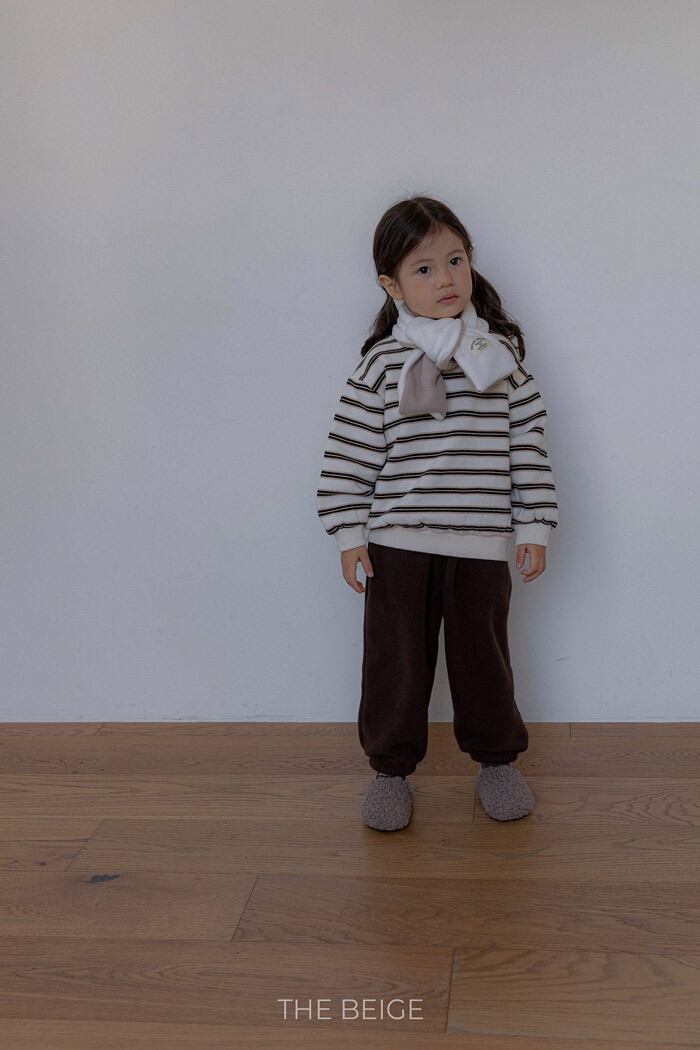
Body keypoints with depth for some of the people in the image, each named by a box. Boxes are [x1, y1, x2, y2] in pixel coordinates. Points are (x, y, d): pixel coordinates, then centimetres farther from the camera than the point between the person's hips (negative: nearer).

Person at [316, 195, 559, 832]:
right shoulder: (382, 361, -1)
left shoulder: (499, 354, 4)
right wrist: (349, 533, -4)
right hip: (397, 543, -1)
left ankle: (497, 759, 32)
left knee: (482, 654, 12)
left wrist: (534, 526, 2)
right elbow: (350, 450, -1)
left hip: (480, 543, 1)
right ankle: (391, 767, 25)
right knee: (395, 658, 7)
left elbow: (529, 440, 5)